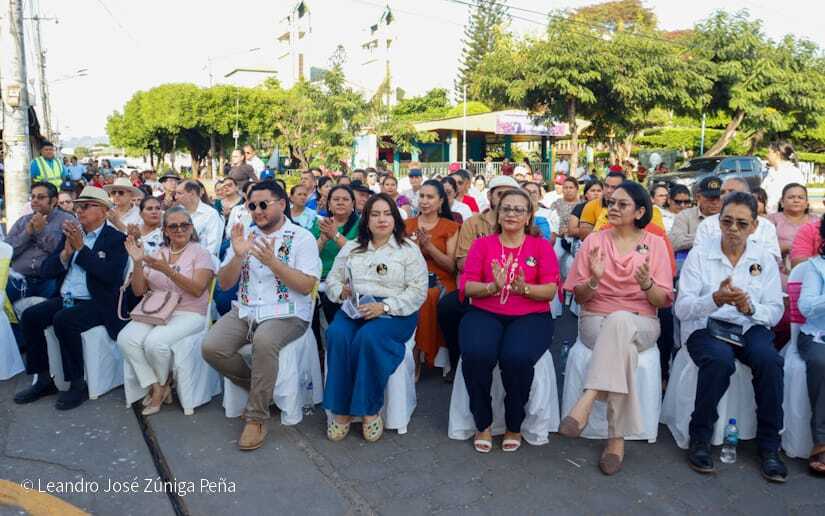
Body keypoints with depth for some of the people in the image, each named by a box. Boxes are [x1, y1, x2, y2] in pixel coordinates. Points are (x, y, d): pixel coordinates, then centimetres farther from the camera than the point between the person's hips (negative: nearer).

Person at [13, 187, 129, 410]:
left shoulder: (116, 238, -6)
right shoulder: (71, 233, 13)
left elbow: (110, 275, -21)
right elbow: (45, 271, 9)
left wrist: (81, 247, -18)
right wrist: (66, 252, -10)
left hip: (96, 303, -7)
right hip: (65, 299, 7)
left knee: (63, 320, -29)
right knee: (29, 316, -13)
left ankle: (78, 384, -15)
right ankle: (44, 380, 0)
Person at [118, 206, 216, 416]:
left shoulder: (200, 253, 0)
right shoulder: (156, 254, 14)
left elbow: (197, 290, -14)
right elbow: (139, 291, 10)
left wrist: (167, 270, -23)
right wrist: (137, 263, -5)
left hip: (188, 314, -5)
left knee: (155, 342, -30)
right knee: (125, 339, -22)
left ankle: (163, 384, 2)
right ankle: (156, 388, -8)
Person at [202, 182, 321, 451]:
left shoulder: (302, 238, -2)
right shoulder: (244, 235, 12)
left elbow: (306, 286, -12)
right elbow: (224, 283, 8)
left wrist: (272, 261, -21)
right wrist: (238, 255, -11)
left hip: (286, 313, -5)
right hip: (245, 310, 5)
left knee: (263, 342, -35)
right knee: (211, 348, -19)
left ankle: (257, 417, -15)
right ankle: (260, 388, 7)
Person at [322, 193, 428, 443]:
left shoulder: (409, 250, 6)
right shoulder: (351, 248, 19)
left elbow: (418, 291, -4)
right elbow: (332, 279, 19)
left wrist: (384, 306, -17)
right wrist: (341, 291, -6)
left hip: (394, 313, -3)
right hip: (354, 309, 3)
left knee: (368, 337, -35)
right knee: (337, 335, -29)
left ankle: (370, 410, -18)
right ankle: (340, 409, -19)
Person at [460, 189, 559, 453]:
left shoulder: (542, 246, 7)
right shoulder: (481, 244, 9)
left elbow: (550, 291, -1)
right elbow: (467, 286, 0)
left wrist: (524, 288, -21)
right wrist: (493, 287, -19)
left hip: (530, 316, -1)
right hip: (485, 313, 1)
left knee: (517, 358, -31)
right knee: (476, 355, -30)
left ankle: (514, 426, -1)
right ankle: (482, 424, -3)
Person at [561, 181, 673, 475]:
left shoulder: (655, 243, 6)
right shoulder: (594, 240, 7)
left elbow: (662, 301, 2)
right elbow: (579, 297, 5)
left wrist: (646, 283, -20)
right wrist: (595, 279, -17)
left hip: (640, 324, 0)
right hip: (596, 321, 1)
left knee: (619, 320, -38)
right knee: (623, 348, -36)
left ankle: (585, 403, -42)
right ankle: (617, 437, -30)